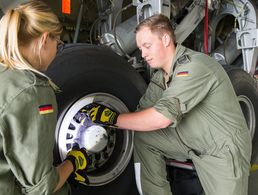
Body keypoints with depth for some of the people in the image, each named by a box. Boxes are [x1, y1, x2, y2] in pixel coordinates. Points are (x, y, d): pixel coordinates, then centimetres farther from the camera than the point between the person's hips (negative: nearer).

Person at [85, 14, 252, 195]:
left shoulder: (194, 66, -27)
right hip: (193, 141, 7)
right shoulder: (161, 76, 0)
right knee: (142, 136, -4)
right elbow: (143, 114, -1)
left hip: (226, 149, -7)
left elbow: (162, 118, -34)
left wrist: (115, 118, -25)